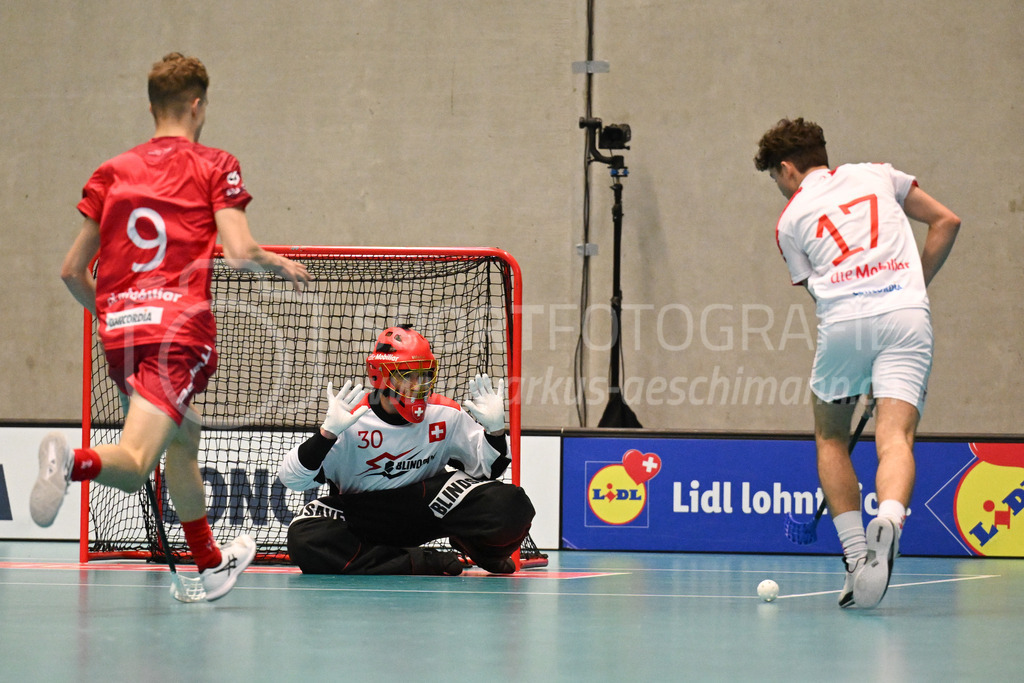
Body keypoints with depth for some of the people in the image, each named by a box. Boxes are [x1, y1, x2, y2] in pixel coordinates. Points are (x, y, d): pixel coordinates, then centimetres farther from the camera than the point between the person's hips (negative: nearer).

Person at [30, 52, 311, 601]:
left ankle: (210, 562, 40)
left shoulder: (111, 172, 16)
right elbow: (239, 254, -9)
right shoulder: (214, 166, 4)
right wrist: (280, 264, 12)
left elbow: (72, 270, 16)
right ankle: (73, 461, -45)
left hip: (119, 330, 6)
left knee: (183, 441, 27)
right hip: (179, 329, -6)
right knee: (133, 464, -13)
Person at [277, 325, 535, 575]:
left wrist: (495, 430, -17)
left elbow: (487, 468, 3)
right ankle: (419, 564, -26)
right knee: (305, 540, -36)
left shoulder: (447, 415, -9)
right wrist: (328, 432, -38)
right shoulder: (352, 420, -20)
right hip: (360, 516, -1)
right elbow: (292, 478, -23)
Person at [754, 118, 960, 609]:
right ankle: (888, 521, -42)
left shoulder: (790, 219, 18)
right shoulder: (875, 174, 22)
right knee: (895, 436, -11)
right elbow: (946, 222, 22)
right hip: (906, 313, 1)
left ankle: (856, 555, 10)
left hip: (842, 320, -1)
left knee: (830, 437, 20)